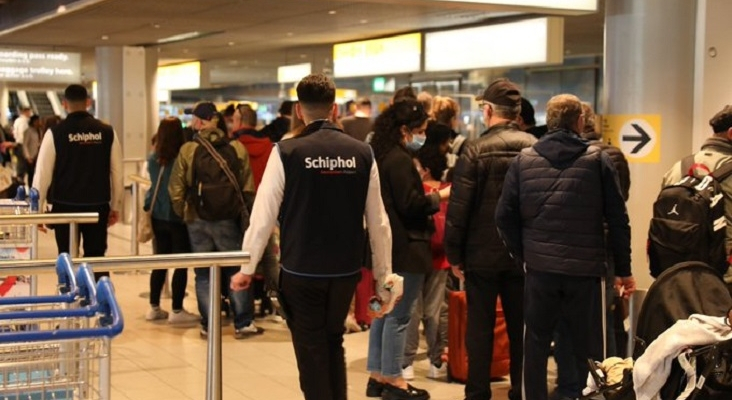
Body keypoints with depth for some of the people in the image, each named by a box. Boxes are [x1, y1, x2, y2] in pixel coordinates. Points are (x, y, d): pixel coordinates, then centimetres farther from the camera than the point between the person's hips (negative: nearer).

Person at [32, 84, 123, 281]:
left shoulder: (55, 132, -5)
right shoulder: (107, 132, 0)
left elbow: (43, 173, -4)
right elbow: (117, 172, 4)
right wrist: (116, 206, 14)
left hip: (65, 206, -2)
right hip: (98, 206, 2)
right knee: (96, 259, 10)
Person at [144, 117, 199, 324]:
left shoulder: (153, 159, 1)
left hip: (157, 216, 6)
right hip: (178, 216, -5)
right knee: (181, 263, 2)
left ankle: (154, 307, 19)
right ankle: (177, 310, 4)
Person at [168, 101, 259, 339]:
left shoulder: (187, 150, -6)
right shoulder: (237, 148, -5)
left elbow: (176, 189, -4)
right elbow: (248, 188, -4)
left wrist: (182, 213, 11)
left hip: (197, 219, 0)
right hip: (228, 219, 0)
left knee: (203, 273, 10)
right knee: (236, 270, 9)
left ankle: (207, 324, 13)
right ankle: (243, 323, 11)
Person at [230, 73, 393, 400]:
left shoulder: (286, 152, -10)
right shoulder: (362, 153, -2)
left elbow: (264, 216, -9)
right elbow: (378, 221, 3)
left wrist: (246, 268, 3)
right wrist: (383, 274, 14)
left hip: (301, 272, -3)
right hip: (347, 271, 3)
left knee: (312, 354, 9)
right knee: (333, 345, 23)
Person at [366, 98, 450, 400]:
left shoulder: (379, 154, 11)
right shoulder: (399, 159, -18)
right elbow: (410, 205, -18)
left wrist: (427, 194, 17)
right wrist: (441, 195, -7)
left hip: (385, 244, 10)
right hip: (404, 247, -10)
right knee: (398, 314, -2)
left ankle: (377, 375, 21)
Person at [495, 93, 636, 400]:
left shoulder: (523, 160, 1)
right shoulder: (598, 160, -2)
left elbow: (504, 216, 0)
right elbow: (617, 219, -2)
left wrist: (521, 255, 10)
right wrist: (623, 269, 4)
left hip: (539, 268, 1)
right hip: (585, 270, -1)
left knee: (536, 345, 12)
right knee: (588, 349, 7)